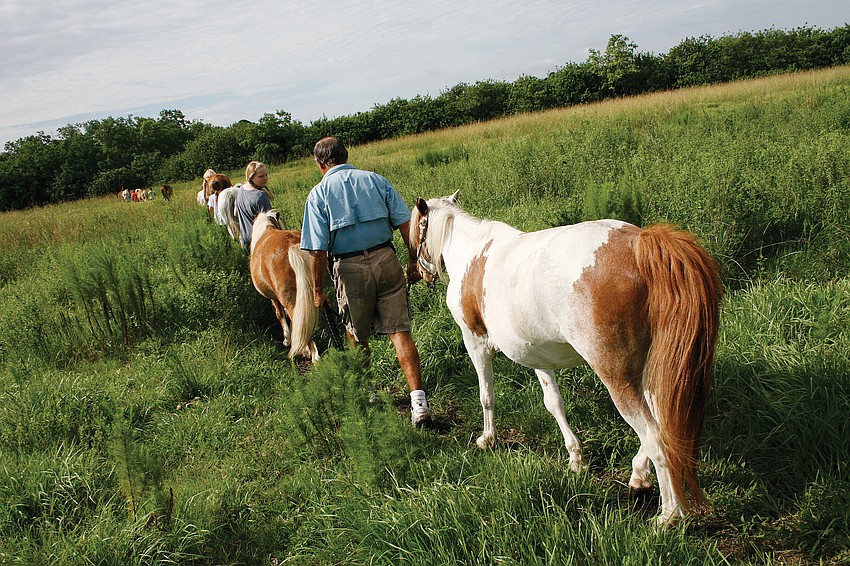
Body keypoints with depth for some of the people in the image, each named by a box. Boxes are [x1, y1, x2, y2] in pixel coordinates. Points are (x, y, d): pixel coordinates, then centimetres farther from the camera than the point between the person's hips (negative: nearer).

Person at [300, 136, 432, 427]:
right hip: (386, 260, 2)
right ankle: (418, 399, -9)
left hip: (350, 268, -2)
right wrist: (414, 262, 10)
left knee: (357, 336, 17)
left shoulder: (318, 194, -1)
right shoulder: (375, 180, 7)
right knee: (399, 331, 1)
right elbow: (406, 223, 2)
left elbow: (317, 250, -6)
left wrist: (318, 290, 2)